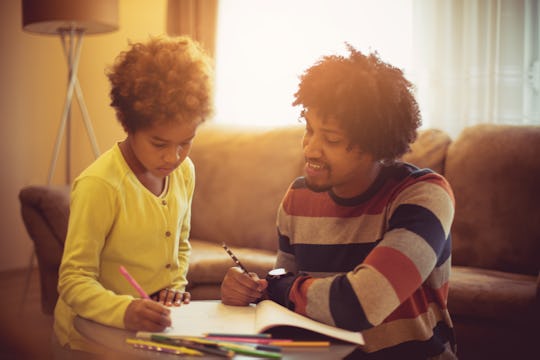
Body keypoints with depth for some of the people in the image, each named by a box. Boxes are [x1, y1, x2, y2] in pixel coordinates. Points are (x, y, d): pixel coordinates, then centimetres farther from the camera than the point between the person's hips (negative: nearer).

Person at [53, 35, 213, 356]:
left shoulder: (184, 171, 2)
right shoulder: (98, 185, -20)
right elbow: (74, 281, -17)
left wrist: (175, 285, 2)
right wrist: (123, 311, -32)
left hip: (157, 328, 5)